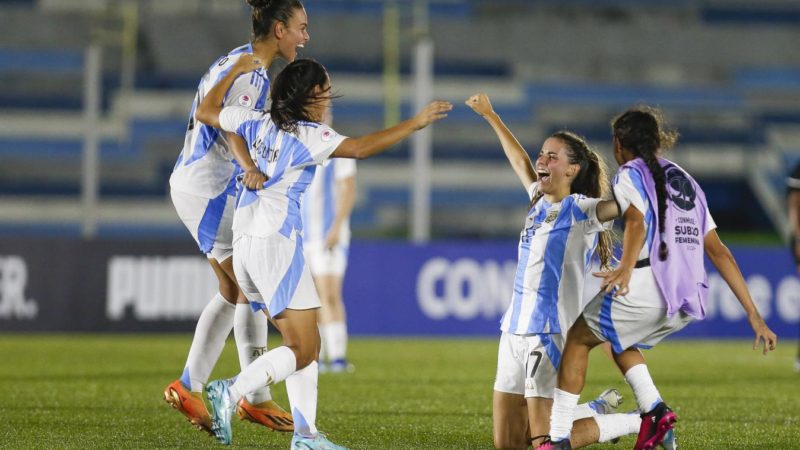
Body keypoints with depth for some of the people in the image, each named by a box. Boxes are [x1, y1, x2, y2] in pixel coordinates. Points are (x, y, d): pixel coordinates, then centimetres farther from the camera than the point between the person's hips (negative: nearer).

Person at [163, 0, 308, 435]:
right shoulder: (250, 69, -16)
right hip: (206, 187, -11)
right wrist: (251, 169, -47)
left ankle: (189, 387, 15)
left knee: (234, 291, 14)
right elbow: (231, 127, -31)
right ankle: (257, 398, -3)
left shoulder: (240, 62, 15)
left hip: (196, 182, 11)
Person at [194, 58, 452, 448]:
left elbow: (205, 111, 24)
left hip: (244, 245, 8)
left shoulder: (257, 123, 11)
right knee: (303, 349, -7)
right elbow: (359, 148, -24)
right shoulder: (309, 136, -9)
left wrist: (235, 72, 34)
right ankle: (231, 392, -23)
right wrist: (414, 124, -22)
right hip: (278, 243, -8)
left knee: (304, 343, 12)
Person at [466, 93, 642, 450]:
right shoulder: (540, 201, 14)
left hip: (550, 331, -8)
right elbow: (520, 163, 31)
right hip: (516, 328, 8)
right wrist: (490, 116, 40)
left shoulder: (581, 210, -7)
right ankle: (600, 410, 29)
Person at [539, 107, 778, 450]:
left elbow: (636, 222, -18)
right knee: (619, 341, 30)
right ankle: (654, 409, 8)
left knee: (578, 338, 12)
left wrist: (626, 267, -37)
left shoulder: (630, 174, 4)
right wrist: (753, 315, 16)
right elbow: (719, 252, 19)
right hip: (688, 301, 7)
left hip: (646, 287, -7)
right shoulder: (685, 181, 25)